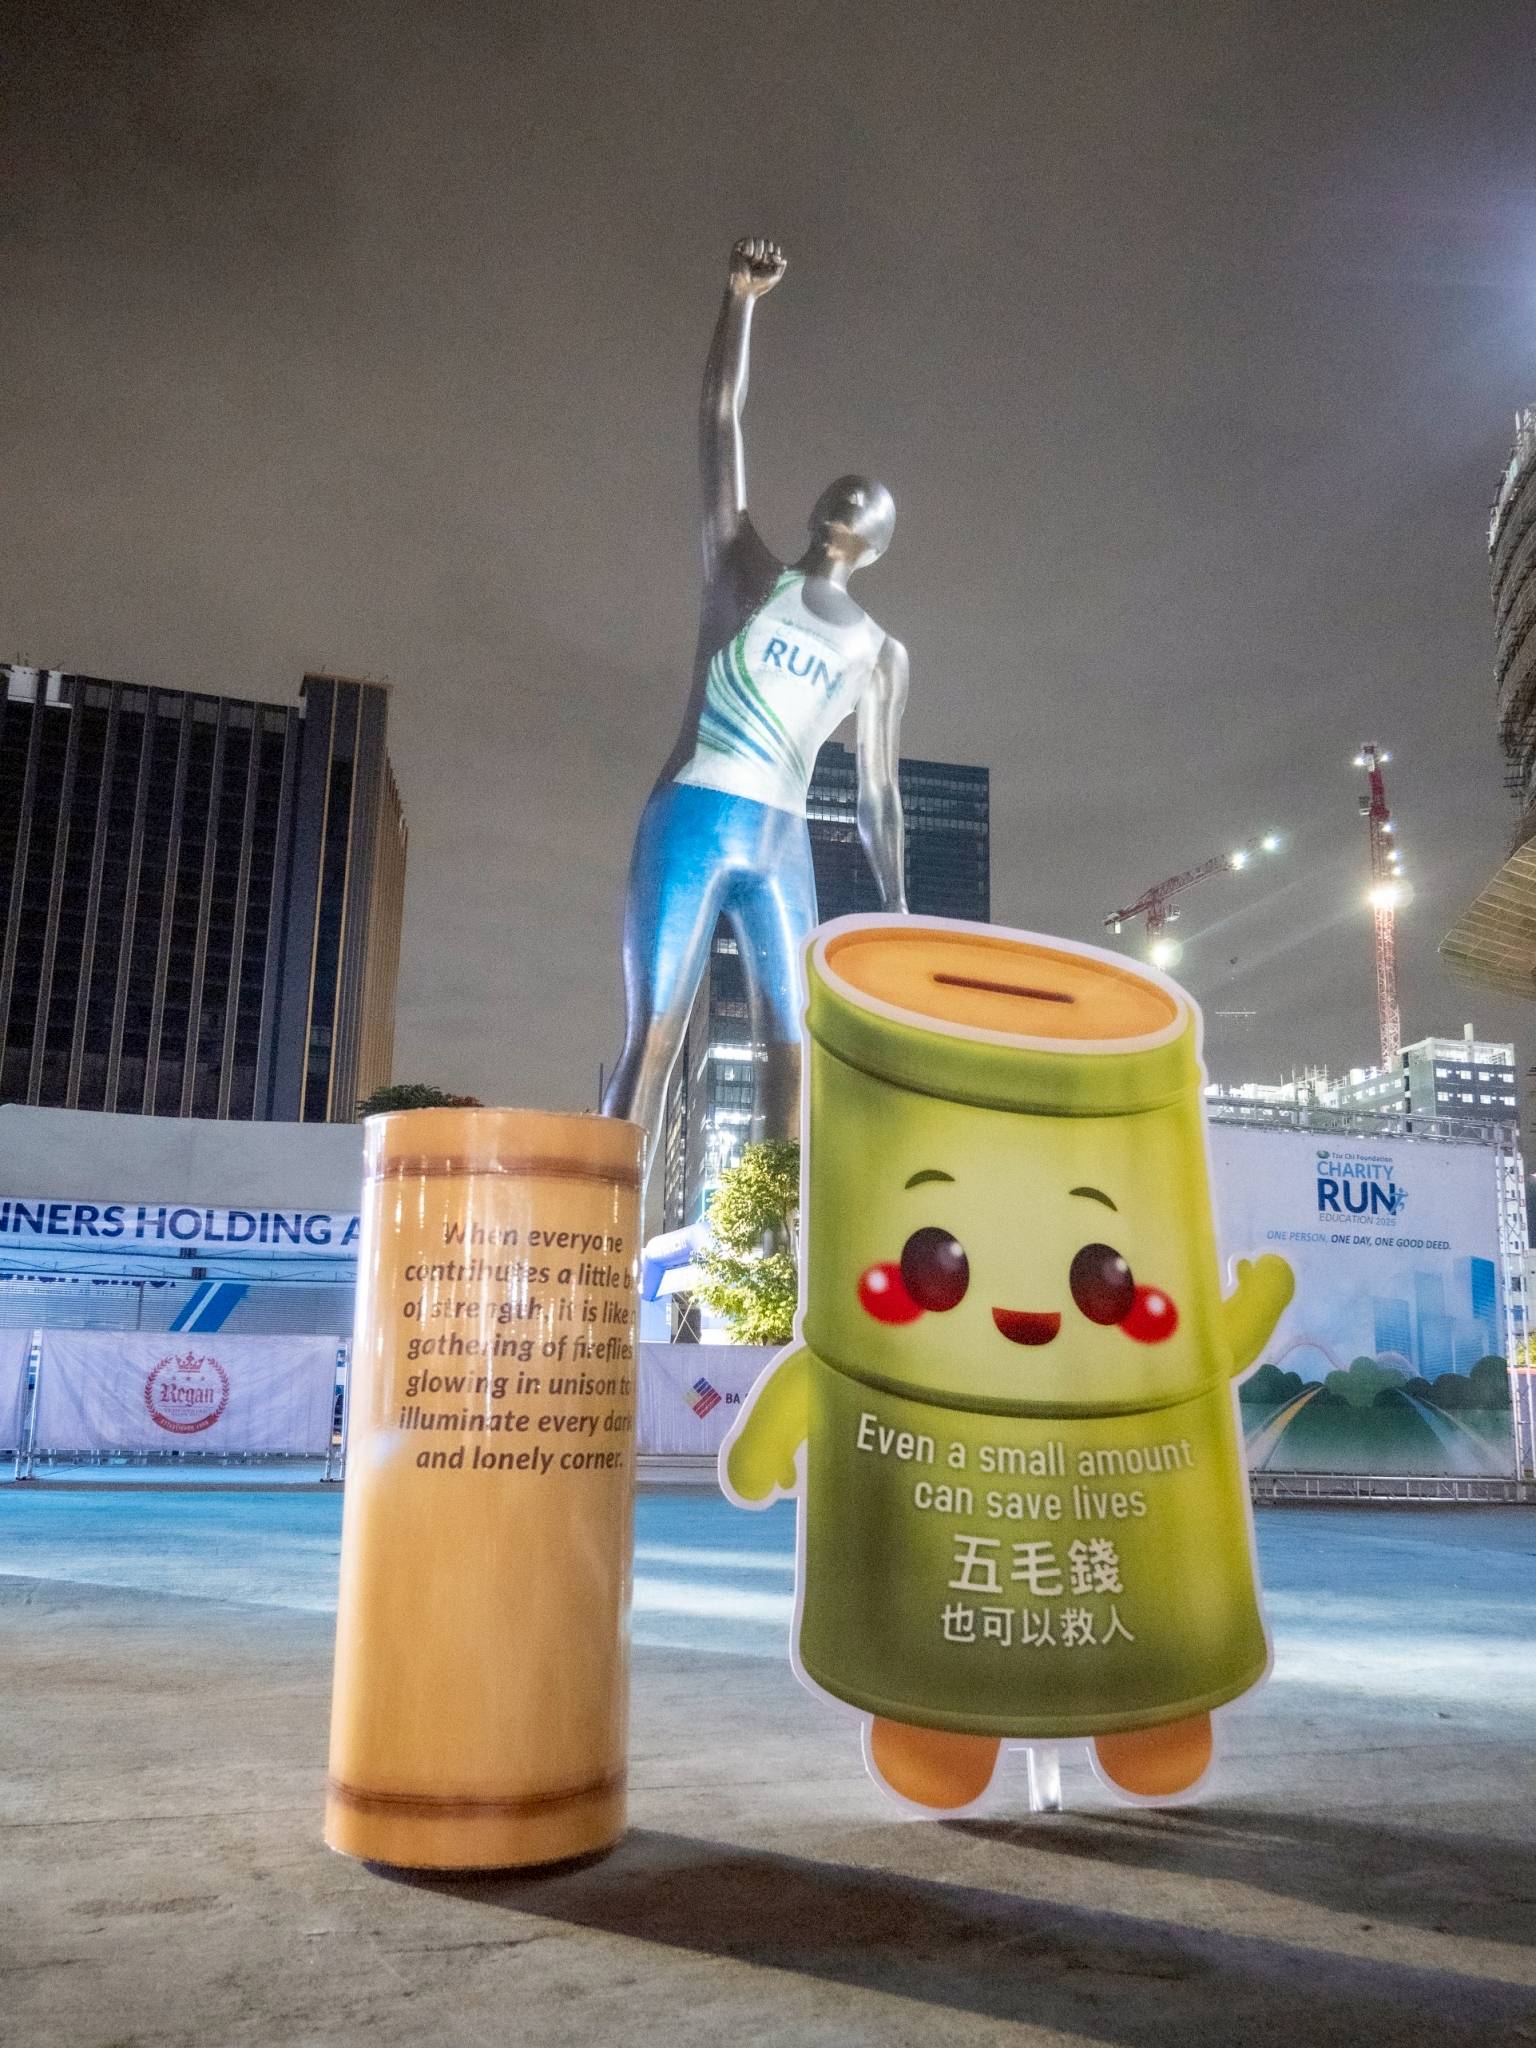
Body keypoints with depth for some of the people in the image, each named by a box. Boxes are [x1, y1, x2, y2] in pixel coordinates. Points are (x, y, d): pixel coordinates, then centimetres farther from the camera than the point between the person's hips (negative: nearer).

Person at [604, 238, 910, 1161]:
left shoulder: (883, 654, 17)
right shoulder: (746, 571, 12)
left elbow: (879, 792, 15)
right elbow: (720, 424, 3)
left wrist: (896, 903, 8)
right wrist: (743, 297, -6)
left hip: (782, 844, 3)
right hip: (693, 817, -3)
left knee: (792, 1053, -3)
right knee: (653, 1035, -11)